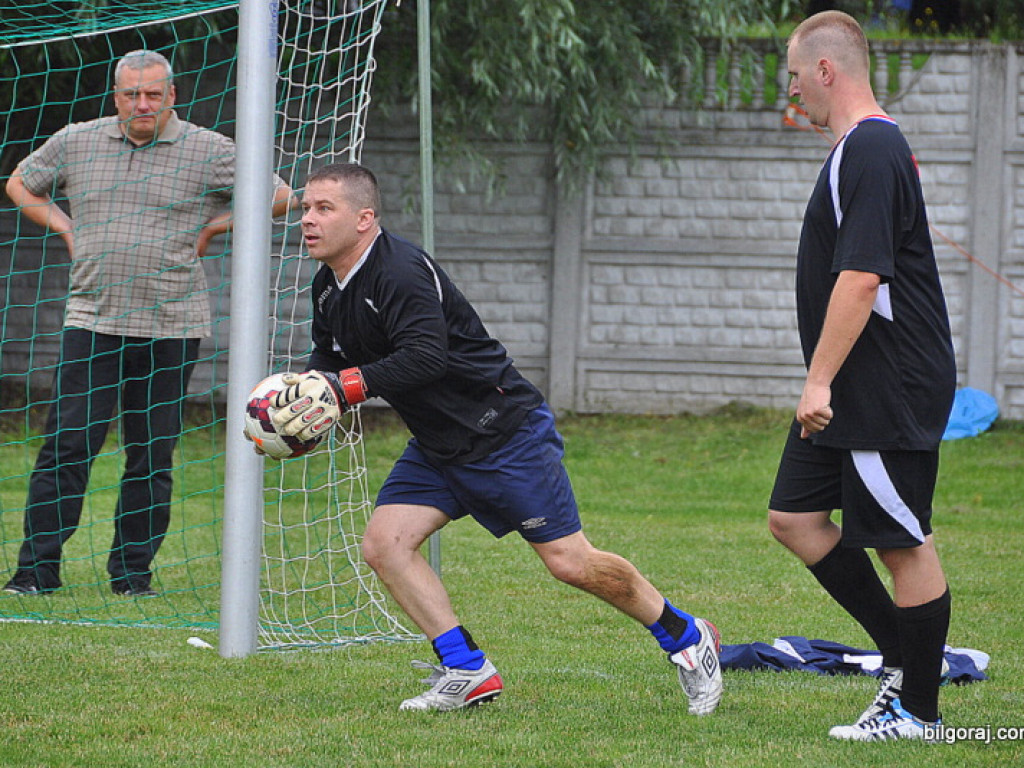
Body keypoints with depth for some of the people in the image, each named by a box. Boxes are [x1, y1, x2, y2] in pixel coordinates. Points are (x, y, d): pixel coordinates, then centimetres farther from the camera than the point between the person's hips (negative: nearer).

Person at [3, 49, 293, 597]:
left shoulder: (208, 152, 1)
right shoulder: (74, 143, 7)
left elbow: (279, 197, 6)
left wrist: (214, 227, 3)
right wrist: (65, 227, 10)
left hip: (171, 326, -1)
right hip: (93, 320, 1)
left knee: (152, 456, 3)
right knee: (67, 444, -6)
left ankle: (133, 571, 13)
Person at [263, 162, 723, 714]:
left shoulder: (401, 271, -25)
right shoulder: (329, 288, 5)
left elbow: (425, 357, -37)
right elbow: (328, 361, 16)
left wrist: (342, 388, -40)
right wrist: (302, 388, -6)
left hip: (505, 430, -9)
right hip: (436, 446, 9)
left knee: (570, 563, -5)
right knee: (383, 543, -9)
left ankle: (687, 638, 15)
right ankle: (467, 672, -5)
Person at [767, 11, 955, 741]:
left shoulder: (870, 153, -18)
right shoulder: (866, 147, 15)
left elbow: (861, 277, -25)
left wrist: (820, 381, -24)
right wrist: (823, 385, 26)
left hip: (891, 393, -11)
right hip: (852, 396, 11)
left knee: (904, 543, -3)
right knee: (795, 517, 11)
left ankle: (917, 709, 5)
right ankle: (905, 657, 17)